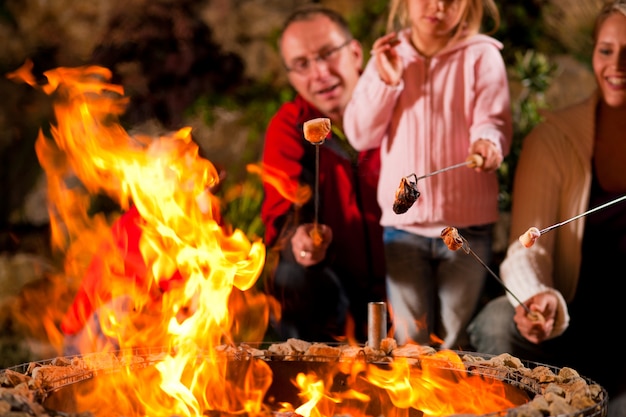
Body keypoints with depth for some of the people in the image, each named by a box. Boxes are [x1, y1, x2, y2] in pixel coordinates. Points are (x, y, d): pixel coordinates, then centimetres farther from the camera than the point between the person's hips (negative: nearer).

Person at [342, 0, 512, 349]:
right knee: (410, 343, 6)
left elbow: (493, 122, -10)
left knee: (454, 344, 7)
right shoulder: (388, 56, 9)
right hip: (403, 222, 2)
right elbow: (361, 135, 3)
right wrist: (386, 81, -9)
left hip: (467, 225, -2)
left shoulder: (481, 56, 0)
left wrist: (488, 143, -33)